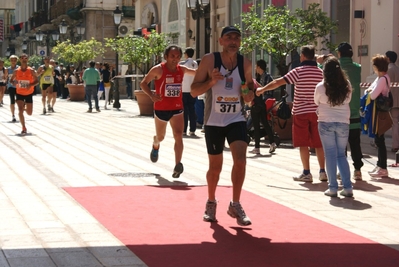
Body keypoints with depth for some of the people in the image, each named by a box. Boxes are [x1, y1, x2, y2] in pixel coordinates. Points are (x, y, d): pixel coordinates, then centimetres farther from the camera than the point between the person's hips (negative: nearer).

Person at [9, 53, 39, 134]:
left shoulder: (31, 71, -10)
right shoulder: (16, 71, -6)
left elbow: (37, 81, -5)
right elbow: (11, 80, 5)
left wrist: (31, 85, -24)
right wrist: (13, 82, -20)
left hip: (29, 94, 0)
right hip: (19, 94, 0)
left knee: (29, 113, 7)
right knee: (20, 111, -17)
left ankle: (25, 108, 44)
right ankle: (24, 128, -6)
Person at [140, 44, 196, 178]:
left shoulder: (182, 70, 1)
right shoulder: (158, 69, -12)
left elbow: (196, 72, 20)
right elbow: (143, 83, -9)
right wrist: (152, 95, -25)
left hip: (177, 109, 2)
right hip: (161, 109, -2)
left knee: (178, 135, -17)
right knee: (160, 137, 17)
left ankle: (178, 165, -22)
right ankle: (155, 146, 54)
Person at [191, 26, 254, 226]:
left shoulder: (245, 64, 0)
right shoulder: (209, 60, -9)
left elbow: (250, 85, 15)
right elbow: (194, 91, -7)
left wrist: (250, 95, -9)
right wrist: (211, 81, -24)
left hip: (237, 119, 1)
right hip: (214, 121, -1)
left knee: (240, 159, -17)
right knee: (215, 166, 8)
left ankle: (235, 205, -3)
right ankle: (211, 203, 33)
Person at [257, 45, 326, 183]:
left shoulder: (298, 71, -9)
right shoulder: (320, 72, 4)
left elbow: (278, 82, -9)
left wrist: (262, 89, 3)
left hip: (301, 111, -4)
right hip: (316, 111, 4)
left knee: (303, 143, 1)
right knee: (318, 143, 9)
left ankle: (307, 173, 0)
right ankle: (322, 172, 9)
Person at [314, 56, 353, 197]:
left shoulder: (321, 87, -8)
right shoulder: (347, 86, -1)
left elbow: (316, 102, 7)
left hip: (326, 123, -2)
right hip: (343, 123, 3)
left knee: (330, 155, 3)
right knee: (341, 154, 11)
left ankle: (333, 188, 0)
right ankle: (347, 187, 4)